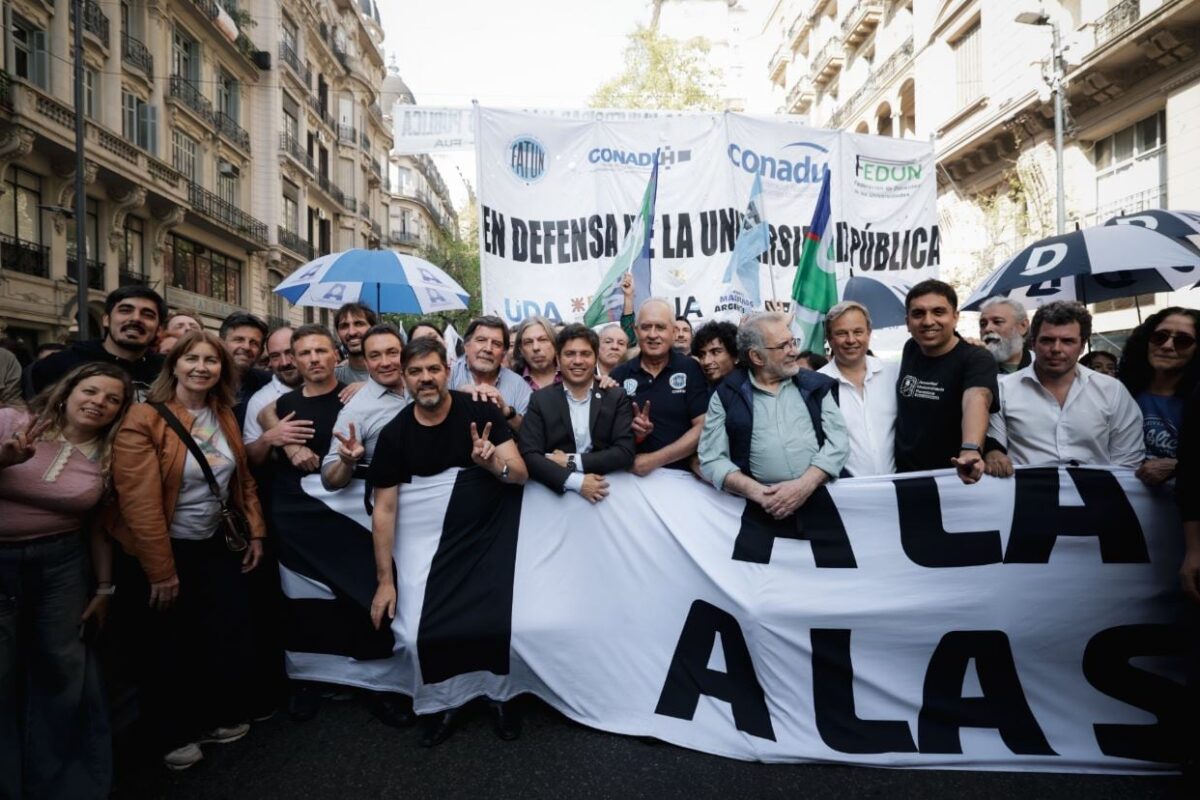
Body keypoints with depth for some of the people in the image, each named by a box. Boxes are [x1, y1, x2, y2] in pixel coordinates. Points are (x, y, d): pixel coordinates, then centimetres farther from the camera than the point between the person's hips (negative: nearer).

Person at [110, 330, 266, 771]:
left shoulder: (224, 416, 3)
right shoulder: (144, 419, -19)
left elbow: (244, 479, 10)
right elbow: (139, 502, -22)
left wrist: (255, 532, 4)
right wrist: (161, 571, -21)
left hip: (216, 544, 6)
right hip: (167, 551, -6)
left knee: (231, 635, 12)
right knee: (172, 645, 11)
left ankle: (220, 717, 35)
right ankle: (175, 734, 33)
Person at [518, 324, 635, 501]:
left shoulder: (616, 397, 5)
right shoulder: (541, 400, 5)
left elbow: (625, 453, -2)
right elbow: (529, 456, -5)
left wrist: (571, 461, -10)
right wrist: (575, 481, -18)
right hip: (555, 493, 0)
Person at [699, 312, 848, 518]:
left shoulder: (816, 385, 13)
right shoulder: (726, 395, 7)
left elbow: (838, 440, 6)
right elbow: (712, 459, 2)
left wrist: (805, 485, -9)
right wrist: (758, 492, -11)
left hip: (822, 496, 1)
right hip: (765, 507, -1)